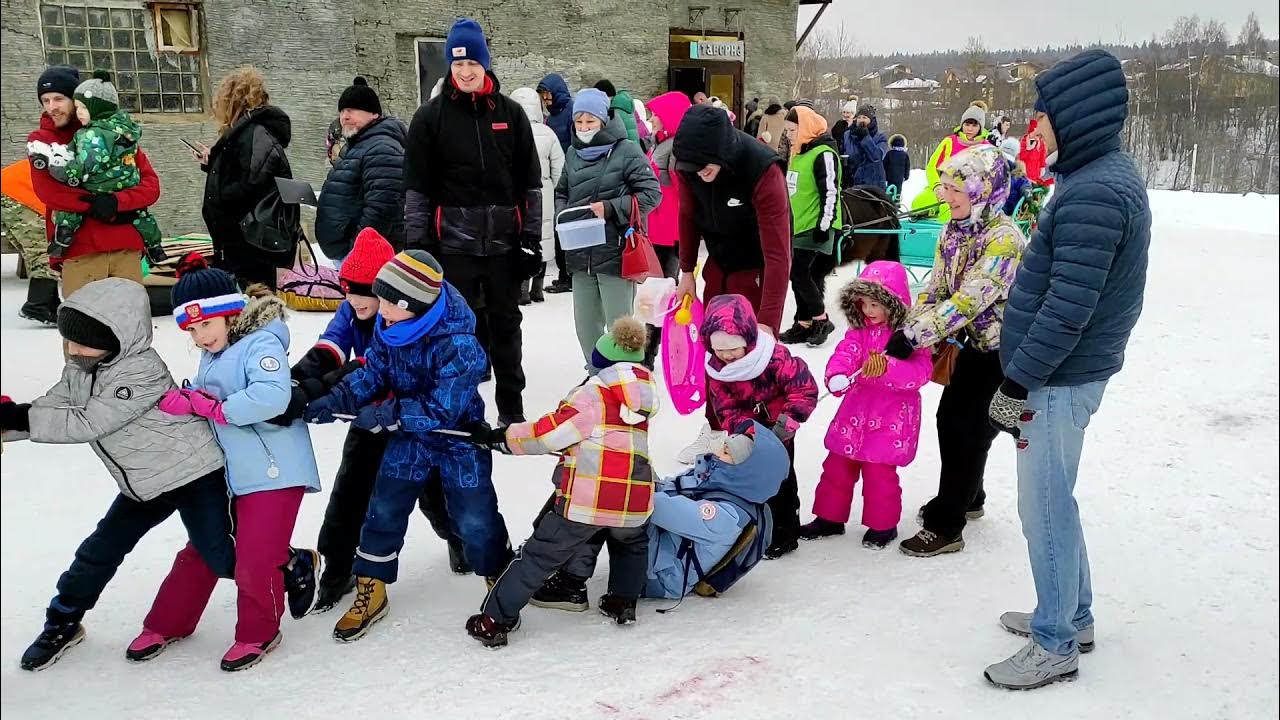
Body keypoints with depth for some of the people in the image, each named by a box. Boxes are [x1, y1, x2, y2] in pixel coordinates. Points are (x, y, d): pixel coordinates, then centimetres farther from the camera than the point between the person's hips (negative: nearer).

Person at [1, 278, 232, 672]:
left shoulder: (141, 372, -28)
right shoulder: (81, 369, 0)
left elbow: (87, 424, -30)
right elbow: (50, 409, 0)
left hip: (193, 472, -8)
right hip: (144, 482, 8)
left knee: (220, 558, -4)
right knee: (100, 550, 14)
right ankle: (62, 623, 33)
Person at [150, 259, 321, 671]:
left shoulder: (262, 345, -14)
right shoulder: (211, 358, 16)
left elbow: (271, 397, -30)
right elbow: (198, 399, 15)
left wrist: (215, 408, -23)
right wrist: (183, 401, -7)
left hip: (275, 474, -9)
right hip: (230, 474, 9)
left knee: (254, 563, -5)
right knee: (201, 551, 18)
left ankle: (258, 634, 19)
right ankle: (167, 624, 35)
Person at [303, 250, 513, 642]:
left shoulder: (459, 345, -33)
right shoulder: (387, 326, -13)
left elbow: (443, 409, -30)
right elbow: (373, 371, 0)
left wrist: (386, 414, -29)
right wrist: (336, 399, -15)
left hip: (459, 438, -5)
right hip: (408, 437, 6)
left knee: (474, 519, -1)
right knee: (384, 511, 8)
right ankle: (370, 592, 25)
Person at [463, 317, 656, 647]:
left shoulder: (591, 395, -4)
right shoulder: (642, 402, 14)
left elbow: (553, 433, -6)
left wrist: (501, 438, 6)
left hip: (585, 499, -5)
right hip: (634, 503, 5)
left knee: (540, 555, 6)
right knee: (632, 543, 37)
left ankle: (496, 620, 10)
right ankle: (623, 601, 32)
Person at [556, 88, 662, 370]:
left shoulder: (626, 151, -7)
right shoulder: (573, 154, 13)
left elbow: (651, 193, -10)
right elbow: (561, 193, 22)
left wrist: (611, 208, -17)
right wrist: (562, 214, 0)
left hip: (616, 251, -6)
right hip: (580, 253, 6)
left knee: (619, 324, 1)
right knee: (585, 323, 13)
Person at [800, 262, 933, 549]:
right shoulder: (859, 330, 5)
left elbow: (921, 371, -23)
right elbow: (844, 354, -10)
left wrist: (886, 367, -39)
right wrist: (836, 376, -32)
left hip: (891, 417, -6)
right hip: (856, 411, 6)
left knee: (879, 470, 0)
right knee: (837, 465, 13)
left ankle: (883, 524, 22)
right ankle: (830, 517, 30)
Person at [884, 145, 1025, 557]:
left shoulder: (1003, 238, -25)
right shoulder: (953, 232, 2)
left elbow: (969, 300, -32)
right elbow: (935, 289, 3)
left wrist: (913, 335, -33)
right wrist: (908, 329, -14)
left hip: (1005, 350, -8)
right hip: (975, 343, 8)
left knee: (969, 430, -6)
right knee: (949, 417, 13)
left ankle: (945, 526, 3)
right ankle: (966, 498, 35)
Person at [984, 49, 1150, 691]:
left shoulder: (1093, 193, -21)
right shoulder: (1107, 174, 12)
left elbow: (1068, 307, -25)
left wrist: (1017, 383, -19)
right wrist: (1021, 372, 21)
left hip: (1058, 379, -10)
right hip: (1066, 373, 10)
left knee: (1045, 508, 0)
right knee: (1053, 500, 20)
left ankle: (1055, 645, 14)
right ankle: (1072, 616, 34)